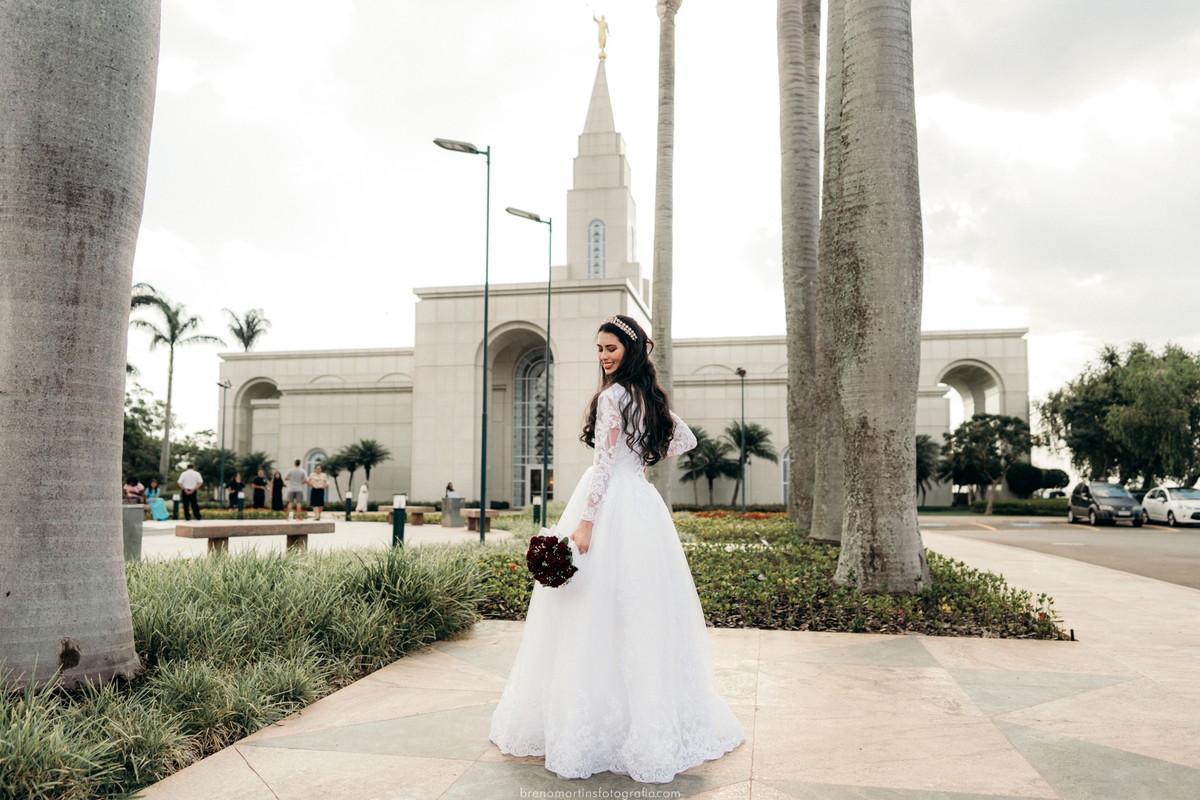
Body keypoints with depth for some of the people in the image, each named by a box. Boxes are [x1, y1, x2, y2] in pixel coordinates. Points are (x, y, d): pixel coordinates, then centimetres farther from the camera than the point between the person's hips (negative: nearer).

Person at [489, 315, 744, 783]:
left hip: (611, 504, -8)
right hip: (643, 502, 8)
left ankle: (589, 730, 3)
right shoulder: (651, 397, 13)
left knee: (602, 618, -4)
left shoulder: (613, 395, -11)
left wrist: (585, 521, -17)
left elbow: (604, 464, -16)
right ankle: (658, 721, 21)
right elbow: (686, 440, 25)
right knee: (645, 617, 13)